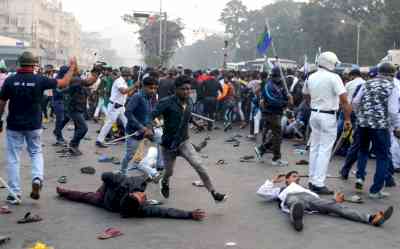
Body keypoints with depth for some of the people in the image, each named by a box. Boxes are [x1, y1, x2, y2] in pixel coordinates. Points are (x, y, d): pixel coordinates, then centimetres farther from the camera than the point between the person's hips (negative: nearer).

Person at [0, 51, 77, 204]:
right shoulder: (40, 80, -9)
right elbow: (64, 83, 0)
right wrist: (72, 67, 14)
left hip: (14, 126, -1)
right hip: (34, 126, 1)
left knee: (13, 159, 8)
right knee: (36, 152, 21)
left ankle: (15, 193, 10)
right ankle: (37, 178, -5)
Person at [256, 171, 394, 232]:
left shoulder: (305, 189, 45)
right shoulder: (282, 189, 39)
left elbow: (319, 201, 29)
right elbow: (261, 192, 27)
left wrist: (335, 200, 15)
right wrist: (273, 181, 30)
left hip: (308, 197, 4)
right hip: (291, 197, -3)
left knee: (334, 206, -21)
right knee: (297, 204, -42)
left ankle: (371, 218, -39)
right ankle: (296, 219, -81)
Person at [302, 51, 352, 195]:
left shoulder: (311, 78, 7)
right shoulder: (333, 78, -14)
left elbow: (306, 95, 20)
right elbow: (344, 100, -18)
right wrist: (347, 119, -12)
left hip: (314, 114, 7)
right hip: (328, 116, -7)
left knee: (314, 148, 14)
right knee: (325, 150, -4)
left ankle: (312, 180, 20)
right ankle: (319, 184, -5)